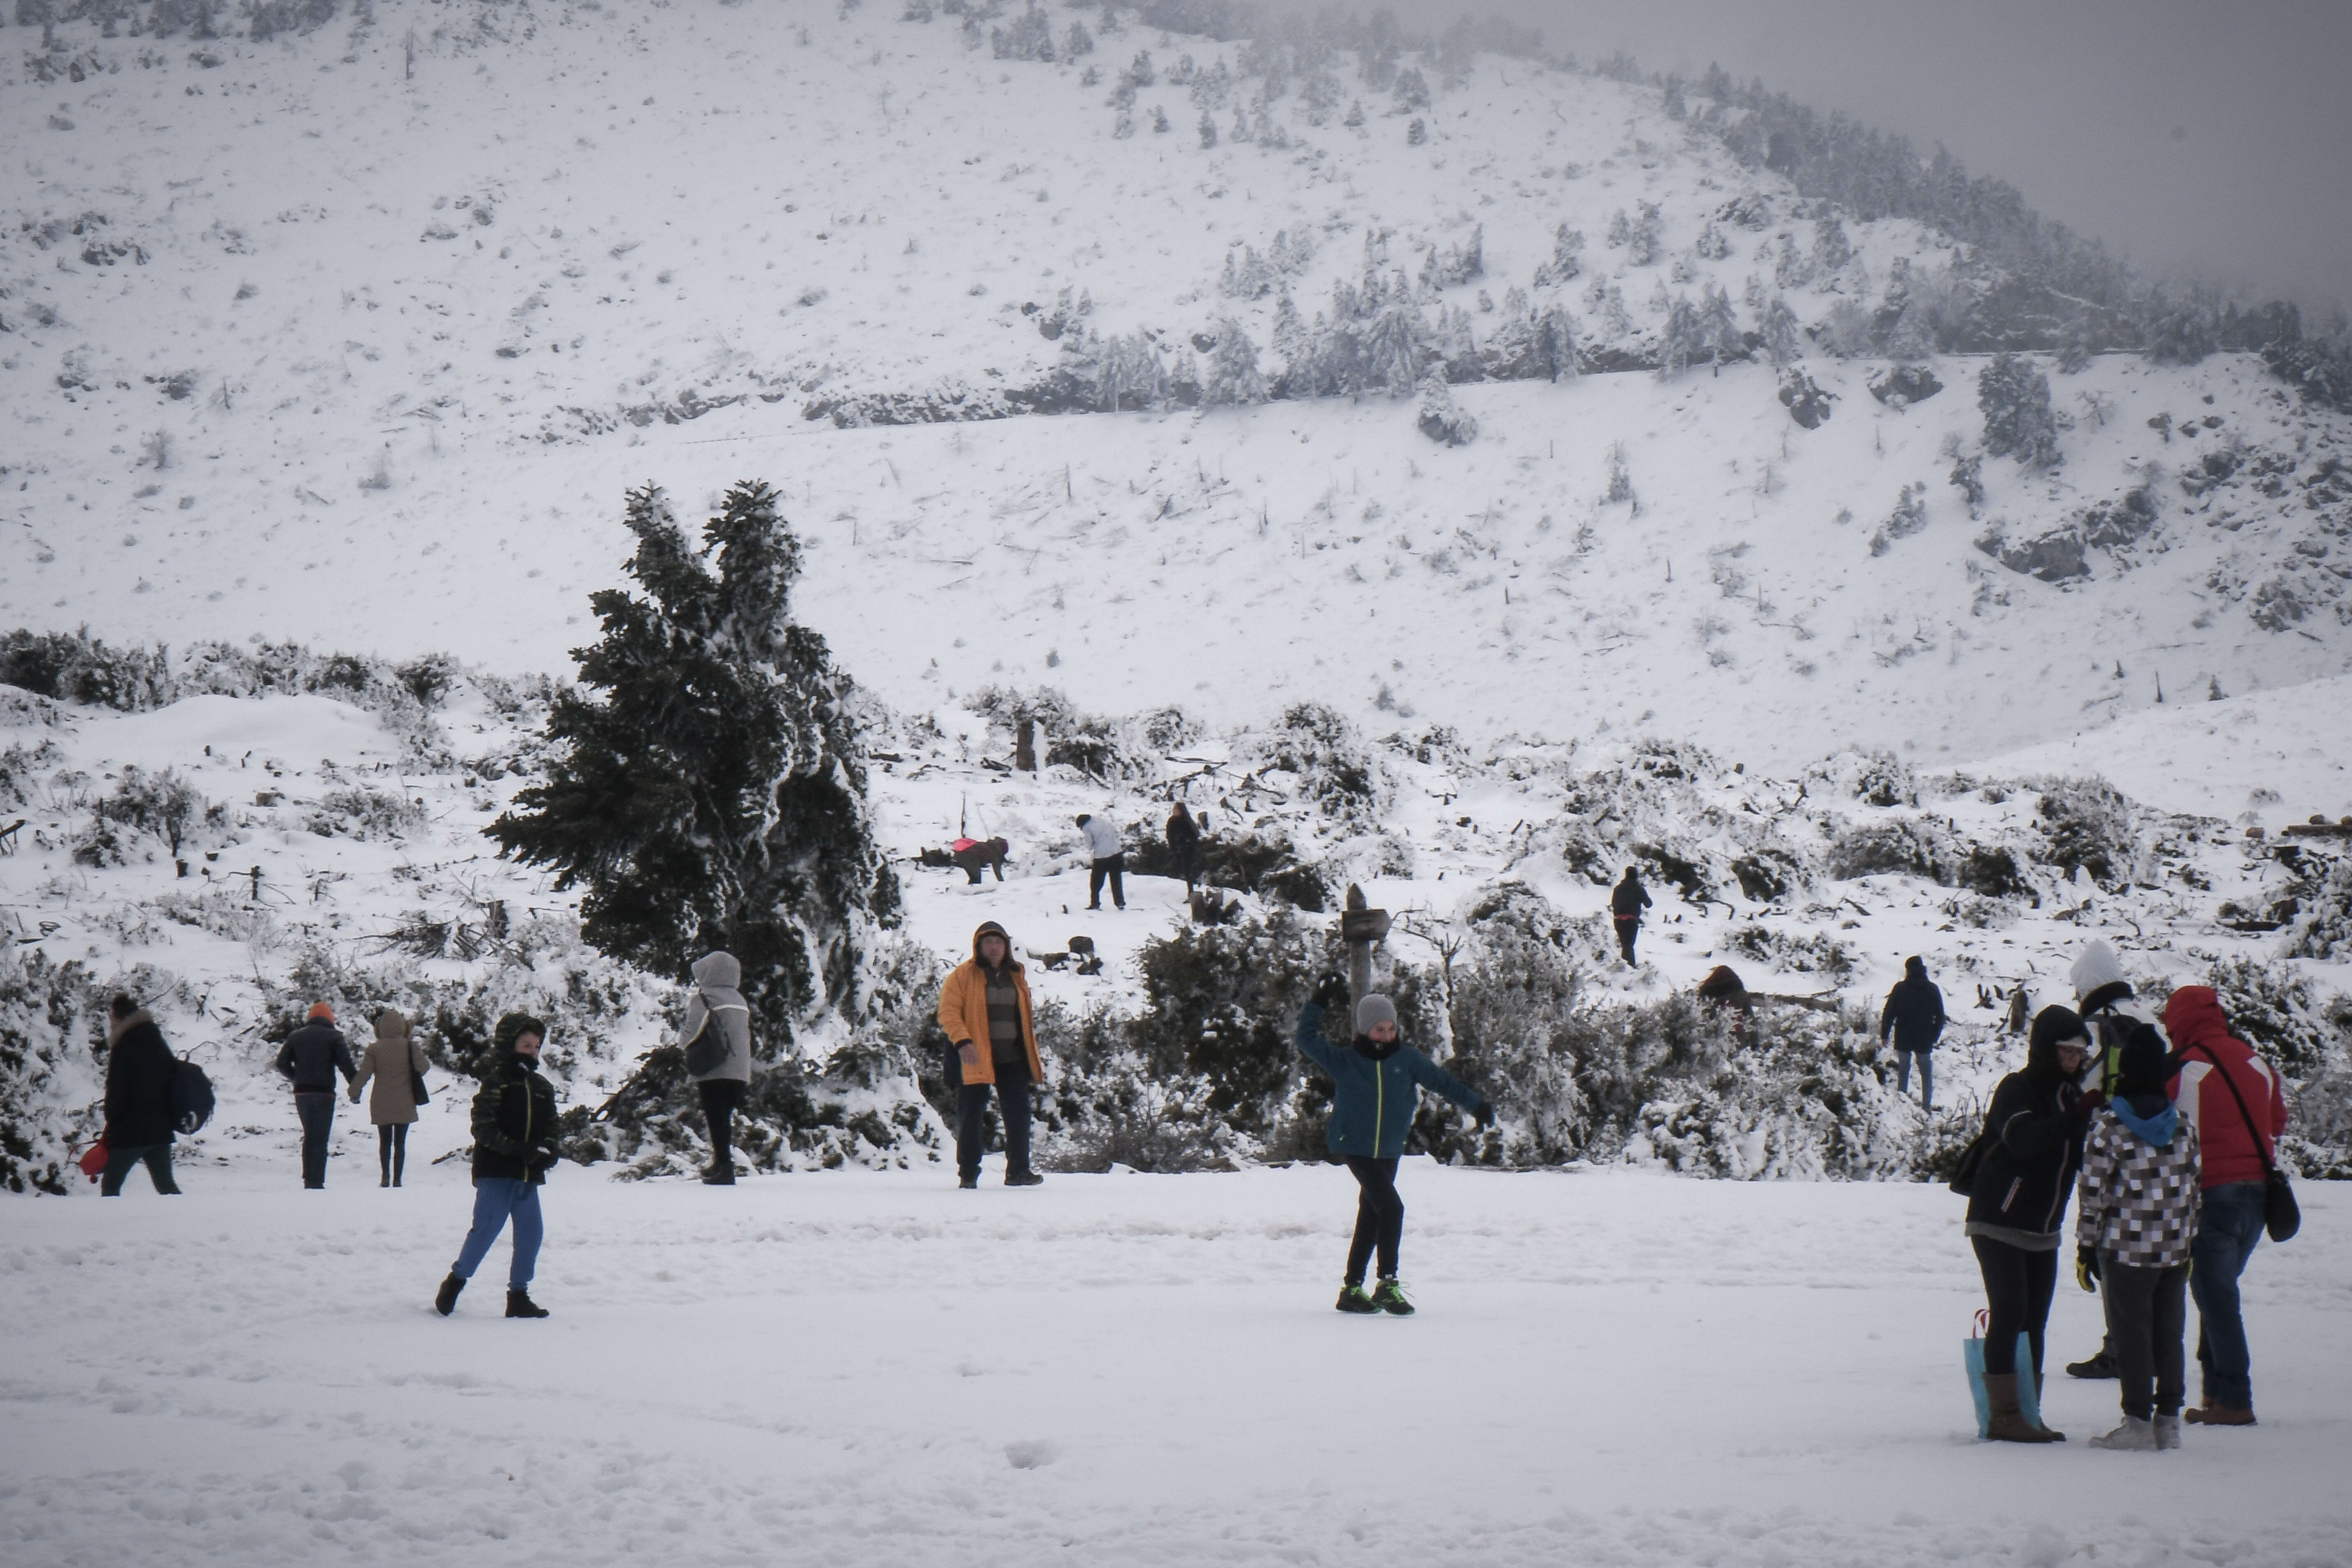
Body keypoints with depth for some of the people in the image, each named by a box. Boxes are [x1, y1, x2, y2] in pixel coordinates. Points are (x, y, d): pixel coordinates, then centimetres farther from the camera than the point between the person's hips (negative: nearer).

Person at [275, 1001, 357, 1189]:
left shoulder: (296, 1037, 11)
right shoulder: (334, 1037, -1)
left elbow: (282, 1063, 9)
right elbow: (346, 1065, -11)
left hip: (302, 1093, 4)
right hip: (324, 1093, -4)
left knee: (309, 1136, 17)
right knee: (321, 1139, -2)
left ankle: (308, 1179, 15)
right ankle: (317, 1182, -7)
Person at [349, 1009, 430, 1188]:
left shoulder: (374, 1050, -5)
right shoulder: (411, 1047, -5)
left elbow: (364, 1074, -7)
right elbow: (422, 1067, -10)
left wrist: (354, 1092, 7)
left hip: (382, 1104, 0)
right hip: (404, 1104, 0)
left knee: (385, 1141, 13)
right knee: (400, 1142, 7)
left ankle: (385, 1176, 1)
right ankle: (397, 1179, 2)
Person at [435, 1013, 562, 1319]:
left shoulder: (542, 1088, 12)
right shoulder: (495, 1083, -6)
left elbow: (553, 1127, 14)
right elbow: (483, 1129, -13)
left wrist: (549, 1151, -8)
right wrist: (517, 1149, -22)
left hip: (528, 1176, 6)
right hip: (496, 1172, -6)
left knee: (531, 1233, 3)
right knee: (486, 1228, -9)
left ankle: (518, 1295, 12)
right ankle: (455, 1282, 10)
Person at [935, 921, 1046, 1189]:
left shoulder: (1016, 976, 14)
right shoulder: (963, 976, -2)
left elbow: (1025, 1016, 23)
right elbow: (948, 1012, -9)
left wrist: (1032, 1054, 19)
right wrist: (963, 1041, -23)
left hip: (1012, 1058, 4)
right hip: (975, 1057, -4)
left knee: (1019, 1113, 0)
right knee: (971, 1117, 0)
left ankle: (1018, 1170, 7)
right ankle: (968, 1174, 8)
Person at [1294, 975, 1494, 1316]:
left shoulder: (1406, 1059, 1)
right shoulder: (1344, 1061, -5)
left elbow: (1442, 1081, 8)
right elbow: (1308, 1042, -7)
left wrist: (1477, 1105, 8)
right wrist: (1318, 1004, -13)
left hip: (1389, 1152, 5)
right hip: (1357, 1149, -5)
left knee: (1371, 1218, 11)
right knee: (1391, 1208, -18)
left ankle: (1352, 1289, 21)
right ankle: (1388, 1285, -15)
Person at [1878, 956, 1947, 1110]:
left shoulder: (1900, 988, -6)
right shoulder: (1932, 990, 0)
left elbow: (1888, 1013, -5)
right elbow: (1940, 1016, 5)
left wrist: (1884, 1035, 2)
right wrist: (1935, 1036, 15)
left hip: (1903, 1039, -1)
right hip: (1925, 1040, 1)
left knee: (1903, 1072, 9)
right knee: (1927, 1073, 11)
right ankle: (1927, 1106, 9)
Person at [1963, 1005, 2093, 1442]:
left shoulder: (2071, 1095, 10)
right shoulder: (2016, 1090, -12)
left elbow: (2084, 1157, 5)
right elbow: (2023, 1139, -31)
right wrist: (2073, 1119, -42)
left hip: (2043, 1230, 7)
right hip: (1999, 1223, -7)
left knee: (2034, 1322, 7)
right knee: (2009, 1312, -12)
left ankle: (2026, 1414, 11)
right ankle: (2003, 1416, -11)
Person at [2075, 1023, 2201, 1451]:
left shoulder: (2107, 1125, -10)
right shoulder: (2184, 1125, 4)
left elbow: (2094, 1192, -10)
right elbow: (2194, 1188, 9)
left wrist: (2086, 1247, -2)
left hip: (2125, 1251, -4)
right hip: (2175, 1251, 4)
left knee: (2131, 1336, 2)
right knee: (2169, 1335, 11)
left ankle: (2139, 1422, 3)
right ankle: (2169, 1421, 14)